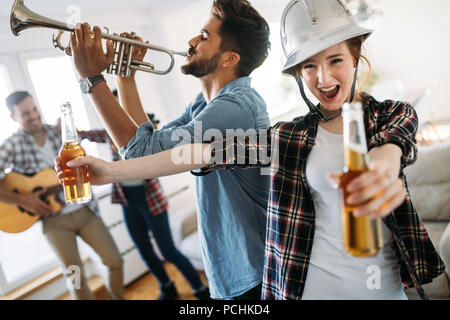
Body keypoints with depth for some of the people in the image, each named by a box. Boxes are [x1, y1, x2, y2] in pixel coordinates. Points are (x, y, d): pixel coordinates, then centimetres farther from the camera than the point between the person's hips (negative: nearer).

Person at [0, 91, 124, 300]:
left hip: (84, 210, 3)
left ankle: (117, 297, 27)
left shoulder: (61, 133, 3)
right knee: (75, 277, -1)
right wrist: (22, 200, -18)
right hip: (54, 219, -2)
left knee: (115, 261, 3)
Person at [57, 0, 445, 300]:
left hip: (387, 282, 1)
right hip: (317, 282, 0)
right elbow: (214, 149, -14)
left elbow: (388, 148, -27)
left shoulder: (397, 114, -4)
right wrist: (114, 170, -20)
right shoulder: (292, 136, -5)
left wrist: (381, 170, -52)